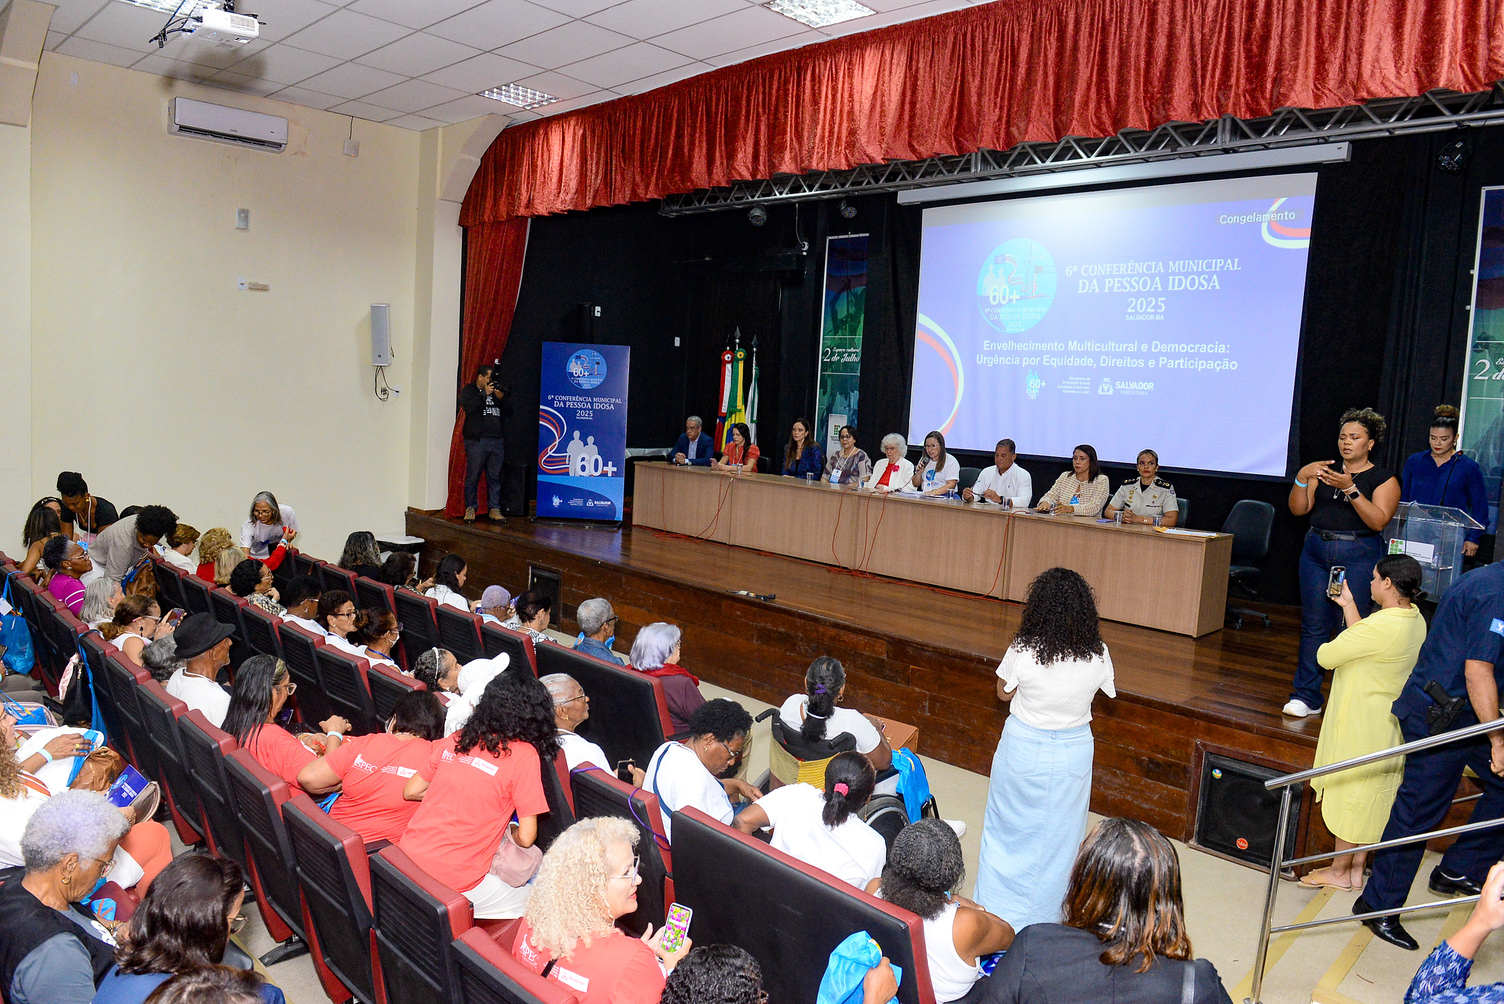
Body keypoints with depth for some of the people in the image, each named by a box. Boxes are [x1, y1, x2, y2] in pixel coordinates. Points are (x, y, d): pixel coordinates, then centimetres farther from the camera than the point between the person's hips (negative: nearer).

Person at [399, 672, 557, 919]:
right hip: (452, 884, -6)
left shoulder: (455, 740, 6)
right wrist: (512, 831, 12)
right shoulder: (524, 754, -10)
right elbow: (526, 837, -10)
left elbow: (411, 791, 14)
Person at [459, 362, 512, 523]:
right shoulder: (468, 391, 8)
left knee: (495, 477, 4)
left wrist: (502, 399, -5)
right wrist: (485, 394, -14)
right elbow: (468, 407, -11)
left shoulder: (497, 391, 18)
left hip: (497, 441, 4)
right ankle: (470, 508, 7)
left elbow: (509, 413, 12)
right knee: (473, 476, -3)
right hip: (477, 440, -4)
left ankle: (494, 509, 9)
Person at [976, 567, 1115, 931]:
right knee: (1058, 835, 18)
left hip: (1023, 749, -2)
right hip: (1073, 753, 2)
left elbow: (1004, 693, -3)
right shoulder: (1098, 655, -16)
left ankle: (999, 911, 30)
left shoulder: (1023, 650, -21)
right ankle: (1046, 915, 33)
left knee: (1011, 829, 16)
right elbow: (1104, 690, 4)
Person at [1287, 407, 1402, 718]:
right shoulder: (1324, 471, 12)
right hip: (1316, 553, 3)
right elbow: (1298, 509, 5)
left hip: (1358, 558, -3)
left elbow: (1379, 521, -12)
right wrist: (1302, 478, -11)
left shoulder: (1383, 480, 2)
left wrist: (1350, 489, -21)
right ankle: (1306, 696, 8)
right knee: (1313, 626, 2)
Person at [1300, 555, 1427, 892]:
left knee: (1352, 792, 5)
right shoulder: (1415, 619, 0)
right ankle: (1356, 868, 28)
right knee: (1371, 796, 17)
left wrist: (1328, 646, 2)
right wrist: (1349, 606, 15)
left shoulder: (1381, 626, -28)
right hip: (1390, 724, 9)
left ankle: (1339, 871, 18)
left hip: (1361, 727, -9)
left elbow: (1326, 656, -20)